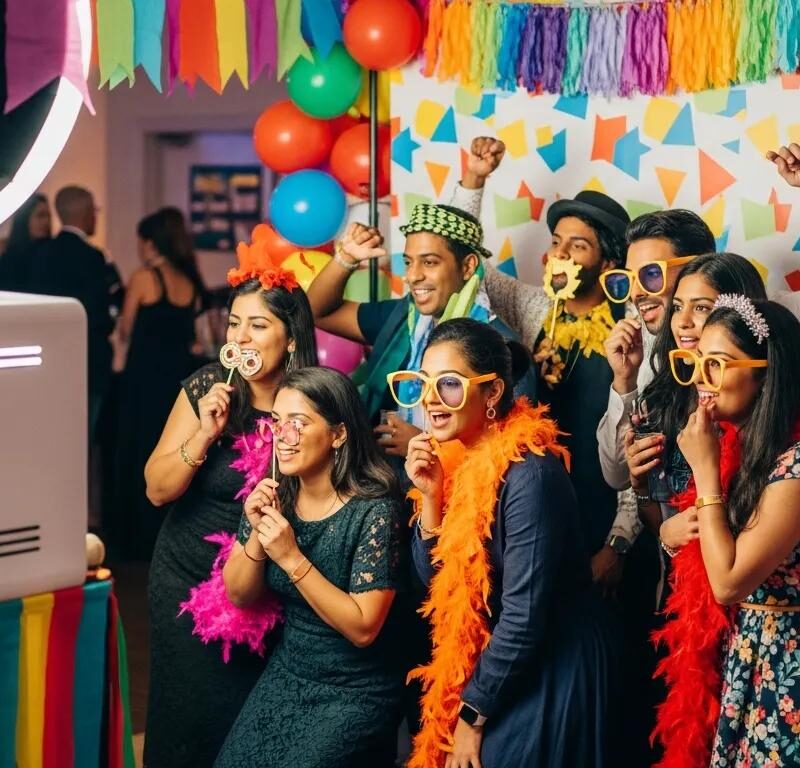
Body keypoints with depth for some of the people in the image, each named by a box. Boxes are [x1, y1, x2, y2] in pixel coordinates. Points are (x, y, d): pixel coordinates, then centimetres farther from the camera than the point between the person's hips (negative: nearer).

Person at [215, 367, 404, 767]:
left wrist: (292, 558, -27)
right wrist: (256, 532, -16)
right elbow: (238, 595, 2)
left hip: (354, 692, -5)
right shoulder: (274, 494, -5)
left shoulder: (373, 510, -20)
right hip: (285, 674, 5)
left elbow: (363, 628, -21)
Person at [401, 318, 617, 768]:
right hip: (488, 667, 8)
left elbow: (524, 617, -24)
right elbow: (438, 579, 4)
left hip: (545, 679, -8)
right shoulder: (466, 460, 2)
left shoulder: (527, 474, -23)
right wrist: (430, 495, -10)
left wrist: (472, 714, -15)